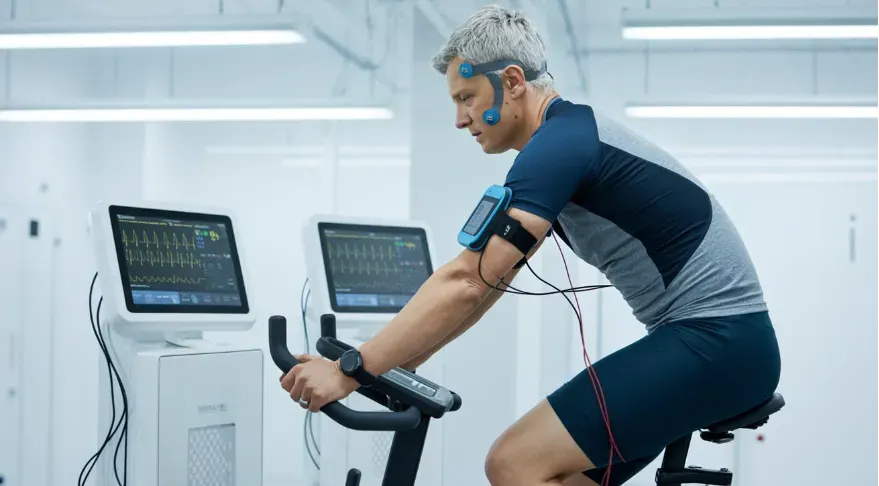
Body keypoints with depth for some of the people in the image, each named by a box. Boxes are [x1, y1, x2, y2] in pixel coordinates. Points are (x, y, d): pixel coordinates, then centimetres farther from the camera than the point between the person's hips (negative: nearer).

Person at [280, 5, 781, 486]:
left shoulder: (560, 144, -14)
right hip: (712, 340, 10)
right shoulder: (567, 140, 17)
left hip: (716, 342, -10)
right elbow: (487, 281, 20)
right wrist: (397, 361, 17)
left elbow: (467, 283, -21)